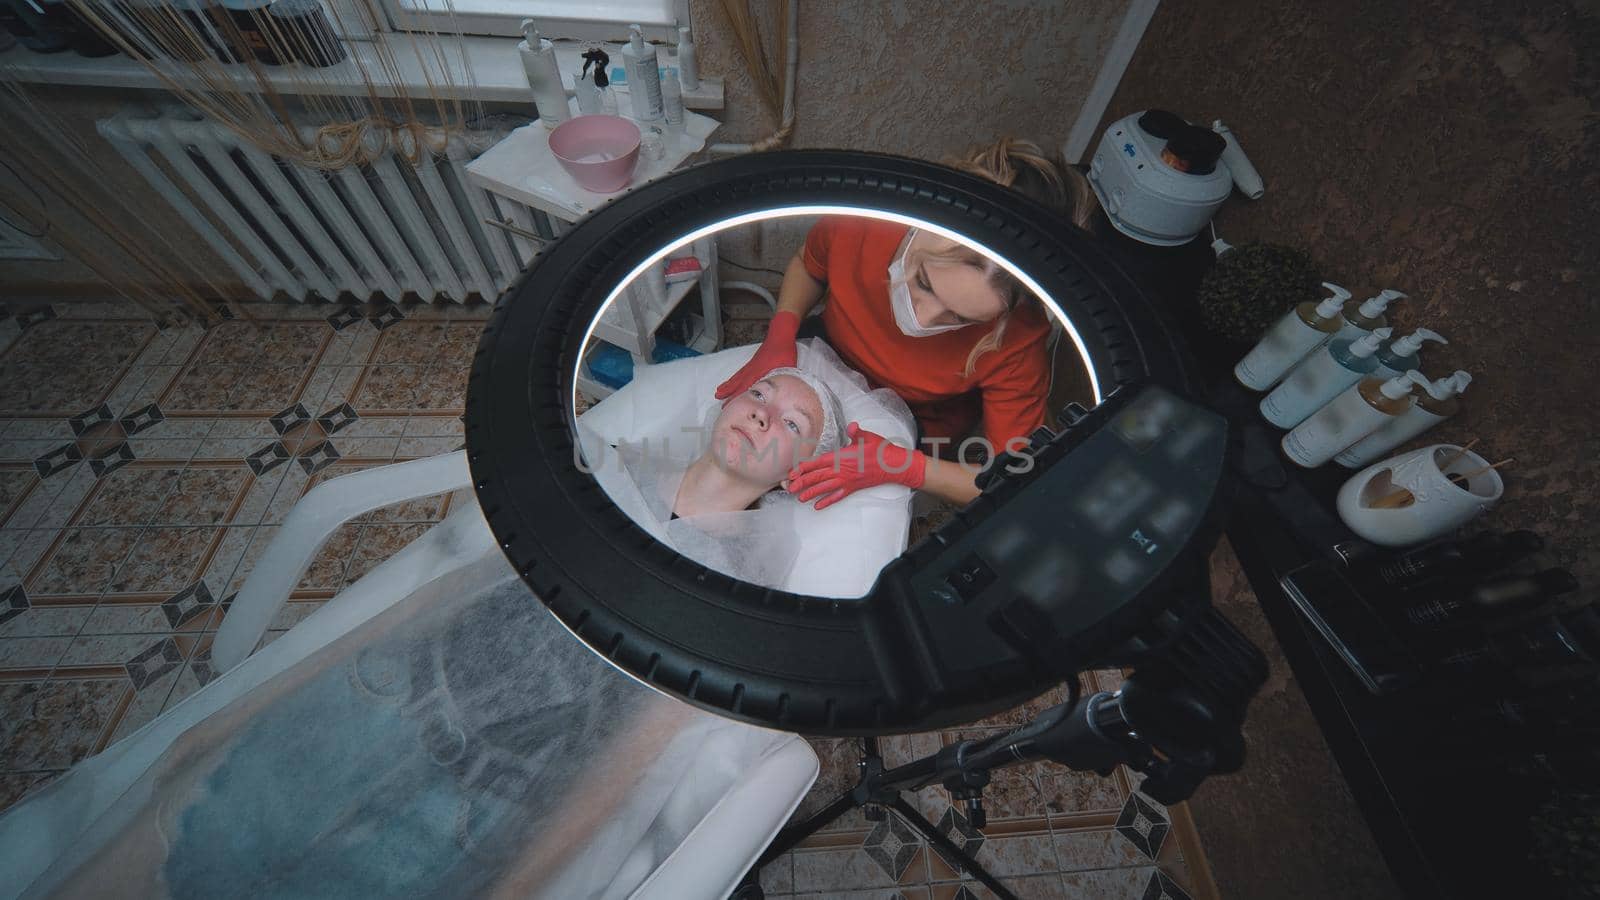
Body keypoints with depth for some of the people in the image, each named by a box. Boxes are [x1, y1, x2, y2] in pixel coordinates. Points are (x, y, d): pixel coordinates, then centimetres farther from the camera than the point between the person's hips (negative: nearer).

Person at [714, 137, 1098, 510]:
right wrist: (779, 335, -24)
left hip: (917, 431, -2)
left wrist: (903, 467, -39)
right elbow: (807, 266, -5)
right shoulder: (856, 222, -32)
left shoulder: (1016, 343, -36)